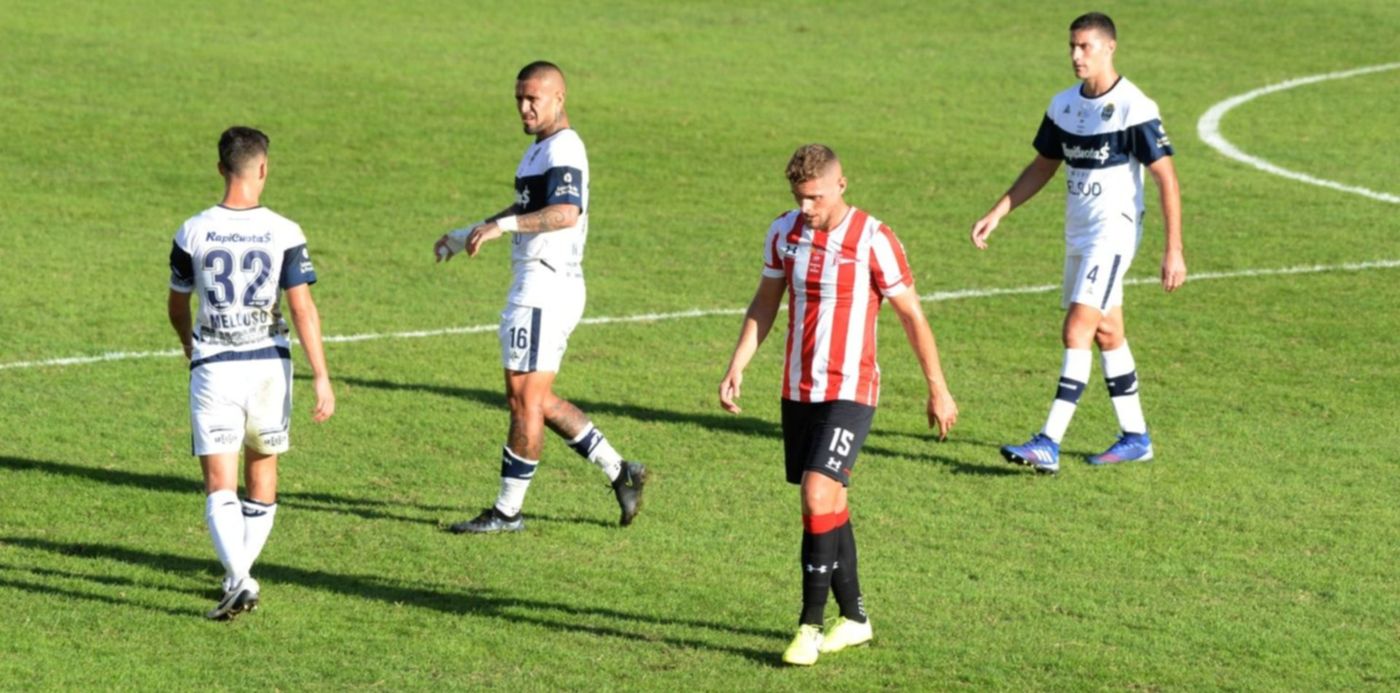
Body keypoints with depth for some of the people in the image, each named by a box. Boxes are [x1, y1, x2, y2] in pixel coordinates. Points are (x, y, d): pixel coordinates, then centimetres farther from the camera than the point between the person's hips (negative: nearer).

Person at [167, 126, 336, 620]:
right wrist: (321, 378, -8)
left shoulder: (193, 232, -4)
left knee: (219, 484, -4)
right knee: (262, 472, 20)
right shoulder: (284, 233, -6)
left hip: (213, 369, -1)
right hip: (269, 365, 1)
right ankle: (240, 573, 28)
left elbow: (177, 307, 9)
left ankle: (237, 581, -22)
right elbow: (302, 307, -10)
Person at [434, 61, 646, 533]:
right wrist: (463, 237, 33)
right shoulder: (540, 148, 19)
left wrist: (502, 226, -40)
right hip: (534, 286, 11)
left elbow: (566, 213, -32)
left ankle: (507, 511, 2)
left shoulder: (563, 150, -15)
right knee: (533, 400, 14)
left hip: (546, 288, -11)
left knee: (526, 399, -5)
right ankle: (619, 473, 19)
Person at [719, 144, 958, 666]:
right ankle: (854, 618, 23)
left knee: (818, 497, -16)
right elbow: (764, 304, 16)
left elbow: (912, 315, -5)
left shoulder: (872, 240, -12)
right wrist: (737, 367, 7)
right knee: (826, 505, 11)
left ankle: (810, 627, -11)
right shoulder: (783, 233, 3)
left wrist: (938, 389, -1)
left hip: (849, 392, -6)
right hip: (797, 391, 6)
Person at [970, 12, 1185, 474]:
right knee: (1107, 335, 14)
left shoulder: (1133, 108, -15)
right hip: (1077, 234, 8)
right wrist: (996, 215, 12)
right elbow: (1042, 168, 19)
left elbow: (1166, 180, -14)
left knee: (1076, 331, -15)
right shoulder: (1064, 105, 7)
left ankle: (1049, 445, -19)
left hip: (1113, 233, -8)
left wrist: (1174, 250, -18)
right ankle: (1136, 438, 25)